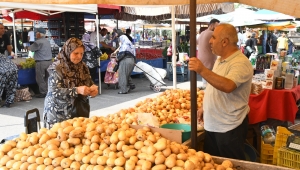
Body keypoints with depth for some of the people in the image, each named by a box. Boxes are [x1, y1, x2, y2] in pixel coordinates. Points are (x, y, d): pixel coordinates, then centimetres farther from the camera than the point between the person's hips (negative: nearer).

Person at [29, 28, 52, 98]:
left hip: (41, 62, -8)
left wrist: (30, 46, 15)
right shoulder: (47, 41, 12)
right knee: (47, 78, 14)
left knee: (40, 79, 0)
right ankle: (48, 91, 18)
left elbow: (31, 49, -5)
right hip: (49, 61, 8)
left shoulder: (38, 42, -15)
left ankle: (43, 93, 3)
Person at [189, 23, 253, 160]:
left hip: (229, 128, -9)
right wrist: (205, 108, 18)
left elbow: (227, 86, -37)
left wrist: (202, 71, -39)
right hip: (212, 125, 9)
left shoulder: (240, 63, -20)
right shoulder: (220, 60, 10)